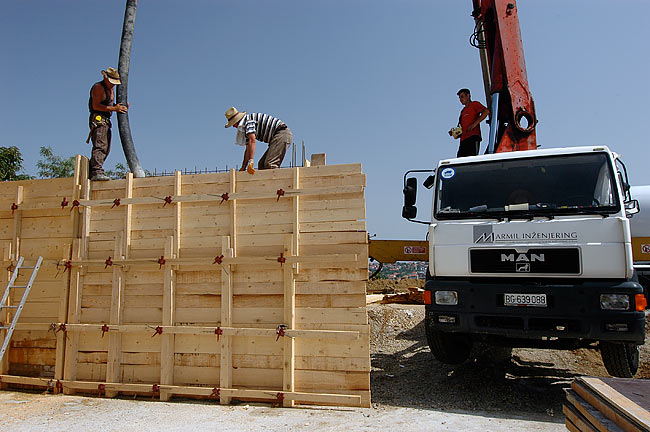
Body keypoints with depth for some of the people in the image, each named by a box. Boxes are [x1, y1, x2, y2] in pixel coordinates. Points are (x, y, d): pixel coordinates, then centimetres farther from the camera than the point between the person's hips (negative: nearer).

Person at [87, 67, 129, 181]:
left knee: (105, 149, 7)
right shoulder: (98, 87, -7)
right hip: (98, 119, -10)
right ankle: (97, 172, -31)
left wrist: (122, 107, 7)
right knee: (100, 146, -22)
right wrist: (114, 108, -21)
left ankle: (91, 172, 8)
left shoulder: (111, 89, 22)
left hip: (106, 121, 10)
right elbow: (96, 106, -16)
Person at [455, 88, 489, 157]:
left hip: (473, 137, -8)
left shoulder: (474, 104, 8)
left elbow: (486, 111, -10)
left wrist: (475, 124, -17)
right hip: (463, 139, 8)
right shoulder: (463, 111, 31)